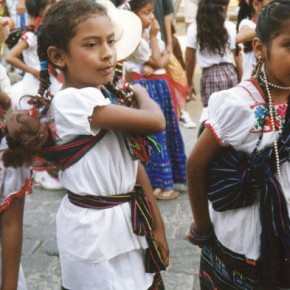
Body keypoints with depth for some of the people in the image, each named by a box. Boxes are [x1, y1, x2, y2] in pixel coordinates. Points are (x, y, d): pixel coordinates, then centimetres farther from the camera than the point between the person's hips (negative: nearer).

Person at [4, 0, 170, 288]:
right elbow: (156, 122, -22)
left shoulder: (108, 97, 4)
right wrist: (140, 92, -1)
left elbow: (134, 165, 6)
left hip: (127, 223, 8)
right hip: (96, 231, -8)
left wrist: (157, 227, 8)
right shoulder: (72, 101, -23)